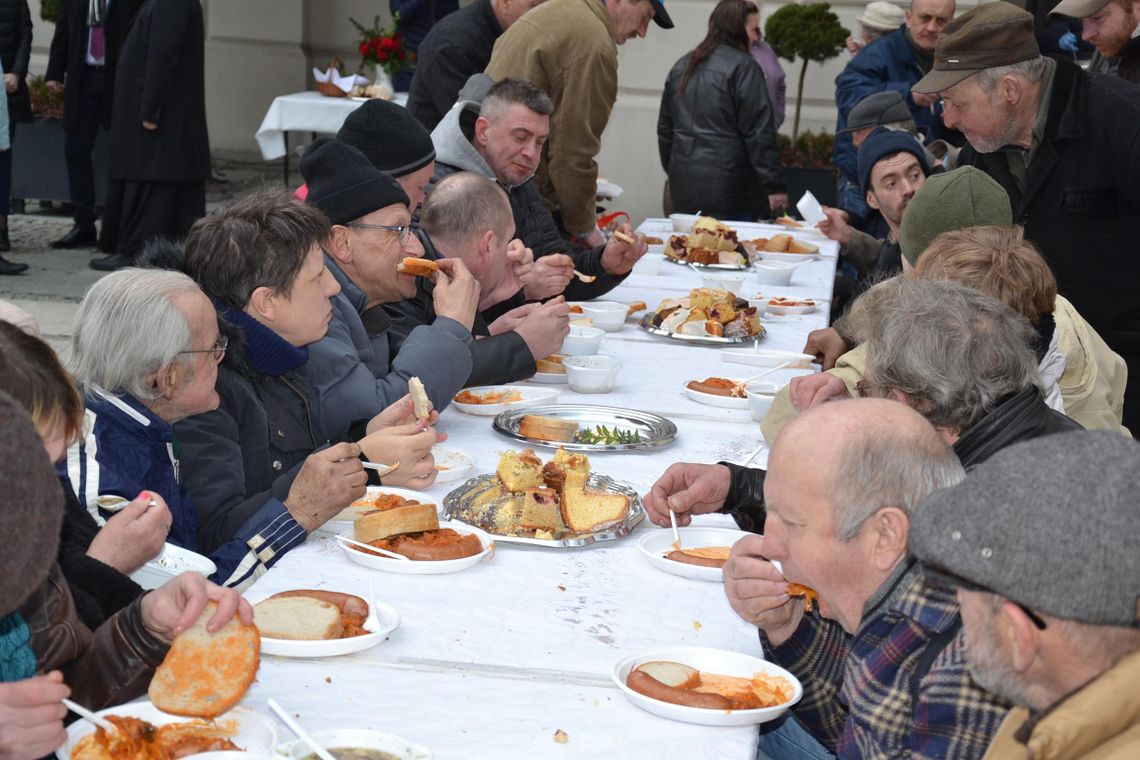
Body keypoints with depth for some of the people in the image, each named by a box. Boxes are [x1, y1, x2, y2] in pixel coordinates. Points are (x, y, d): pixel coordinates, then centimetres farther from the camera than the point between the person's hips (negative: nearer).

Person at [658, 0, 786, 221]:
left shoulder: (681, 67, 14)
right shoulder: (743, 67, -8)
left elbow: (665, 128, 20)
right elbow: (759, 134, -13)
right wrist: (775, 185, -10)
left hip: (684, 189, 7)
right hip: (729, 190, -7)